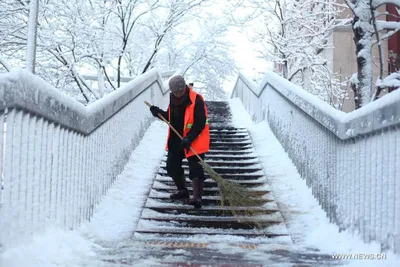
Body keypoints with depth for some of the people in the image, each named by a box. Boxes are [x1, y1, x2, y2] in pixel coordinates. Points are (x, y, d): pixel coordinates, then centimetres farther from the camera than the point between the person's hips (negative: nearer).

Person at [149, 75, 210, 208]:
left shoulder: (196, 100, -18)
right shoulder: (173, 99, 5)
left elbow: (200, 123, -20)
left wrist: (189, 138, -28)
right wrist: (159, 113, 0)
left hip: (194, 140, -8)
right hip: (176, 139, 8)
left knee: (196, 168, -11)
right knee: (172, 167, 12)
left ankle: (197, 197, -13)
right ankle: (183, 190, 29)